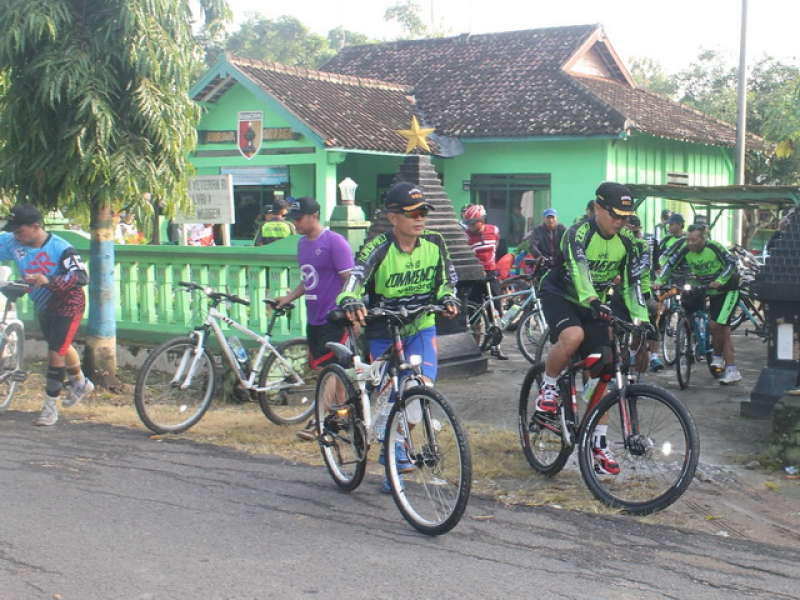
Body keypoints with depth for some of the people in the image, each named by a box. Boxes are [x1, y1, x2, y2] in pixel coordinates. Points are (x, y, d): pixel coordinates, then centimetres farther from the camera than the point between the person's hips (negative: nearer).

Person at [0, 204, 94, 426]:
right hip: (43, 306, 7)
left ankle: (50, 406, 1)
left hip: (67, 304, -7)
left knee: (55, 351, -10)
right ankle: (80, 383, 48)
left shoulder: (60, 248, -28)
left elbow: (82, 277, -34)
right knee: (60, 347, 23)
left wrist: (48, 281, -46)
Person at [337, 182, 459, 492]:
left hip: (421, 326, 3)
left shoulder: (434, 244, -7)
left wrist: (448, 299, -16)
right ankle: (394, 455, 20)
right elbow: (356, 277, -32)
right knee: (390, 396, 2)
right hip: (383, 330, -2)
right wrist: (350, 302, -53)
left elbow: (446, 280, 6)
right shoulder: (378, 248, -19)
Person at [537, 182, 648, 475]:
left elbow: (631, 285, -1)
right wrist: (593, 301, -54)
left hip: (594, 305, 6)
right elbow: (579, 268, -38)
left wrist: (642, 319, -13)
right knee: (573, 336, -39)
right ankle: (548, 388, -12)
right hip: (560, 296, -6)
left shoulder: (625, 244, -2)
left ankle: (598, 444, 7)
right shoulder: (578, 233, -21)